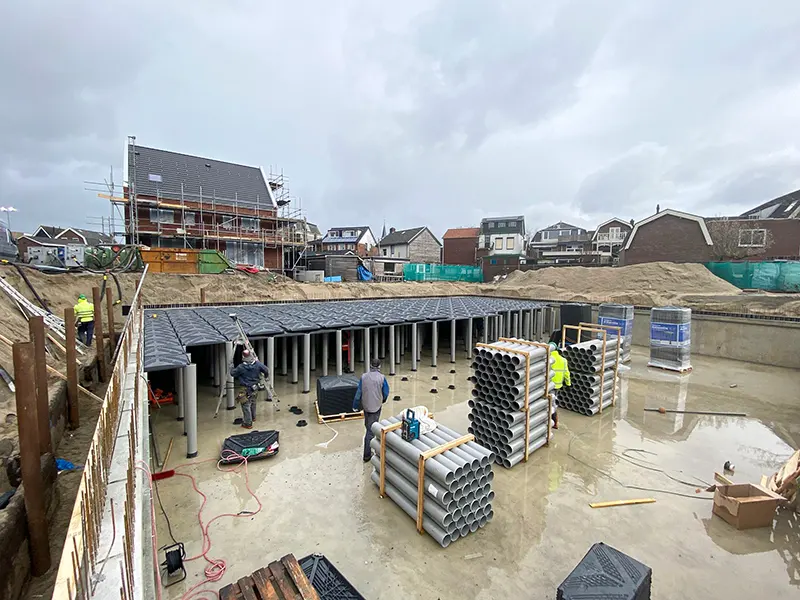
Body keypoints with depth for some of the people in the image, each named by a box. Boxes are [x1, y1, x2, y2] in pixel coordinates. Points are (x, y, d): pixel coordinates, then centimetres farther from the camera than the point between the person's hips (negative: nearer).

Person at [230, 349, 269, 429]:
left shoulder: (241, 367, -18)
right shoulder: (257, 364, -9)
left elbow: (233, 373, -3)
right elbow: (266, 370, 1)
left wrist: (232, 368, 18)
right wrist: (266, 377, 21)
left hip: (246, 389, -5)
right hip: (255, 388, 5)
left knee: (246, 405, 3)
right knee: (252, 402, 24)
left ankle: (247, 423, 7)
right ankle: (253, 417, 42)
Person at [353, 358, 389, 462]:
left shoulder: (364, 377, -7)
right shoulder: (381, 377, -14)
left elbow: (359, 392, -4)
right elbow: (386, 392, -4)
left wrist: (355, 406, 6)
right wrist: (382, 400, 17)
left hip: (366, 406, 4)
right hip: (376, 406, -3)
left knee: (368, 426, 24)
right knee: (371, 430, 1)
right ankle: (367, 455, 5)